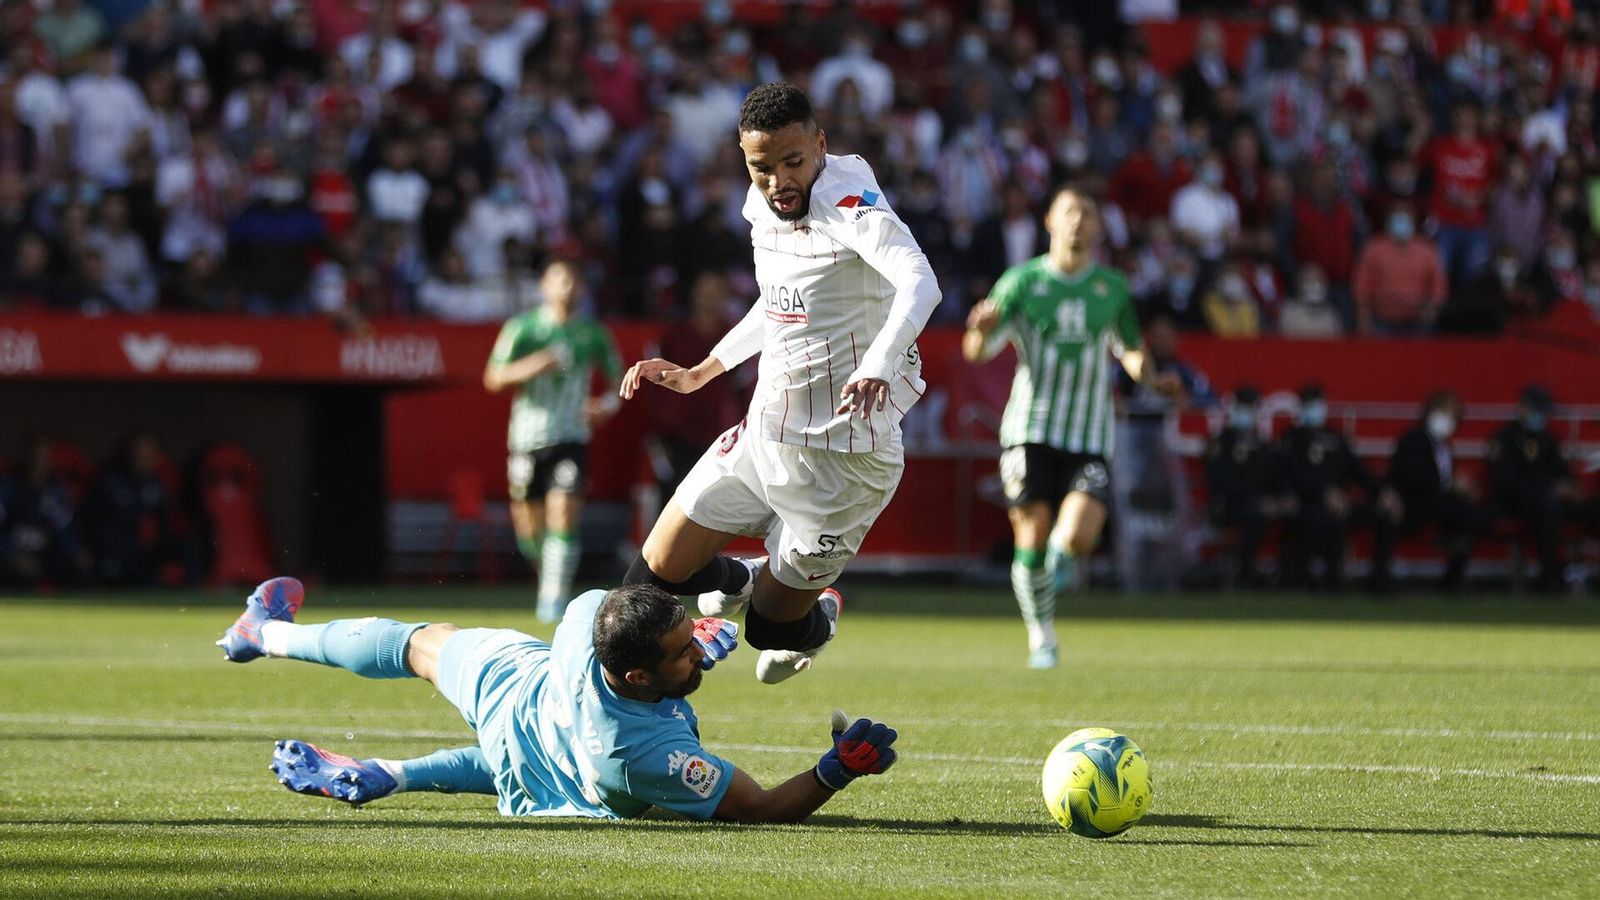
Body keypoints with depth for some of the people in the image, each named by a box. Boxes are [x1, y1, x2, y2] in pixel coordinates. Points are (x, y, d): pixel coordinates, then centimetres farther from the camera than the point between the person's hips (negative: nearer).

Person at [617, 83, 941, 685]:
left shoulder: (851, 210, -21)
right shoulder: (763, 207, 4)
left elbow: (920, 285, -41)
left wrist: (876, 365, -58)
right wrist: (700, 372, 25)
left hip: (840, 459, -7)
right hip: (763, 434, 7)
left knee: (774, 629, 6)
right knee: (654, 577, 7)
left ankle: (819, 620, 43)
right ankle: (738, 583, 40)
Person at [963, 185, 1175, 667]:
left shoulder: (1112, 288, 8)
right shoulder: (1023, 281, 1)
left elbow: (1131, 351, 22)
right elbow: (976, 350, -2)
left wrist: (1153, 377, 0)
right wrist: (982, 329, -25)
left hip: (1089, 437, 1)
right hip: (1030, 429, -1)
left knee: (1079, 538, -17)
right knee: (1032, 535, -8)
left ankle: (1059, 554, 21)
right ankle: (1040, 636, 12)